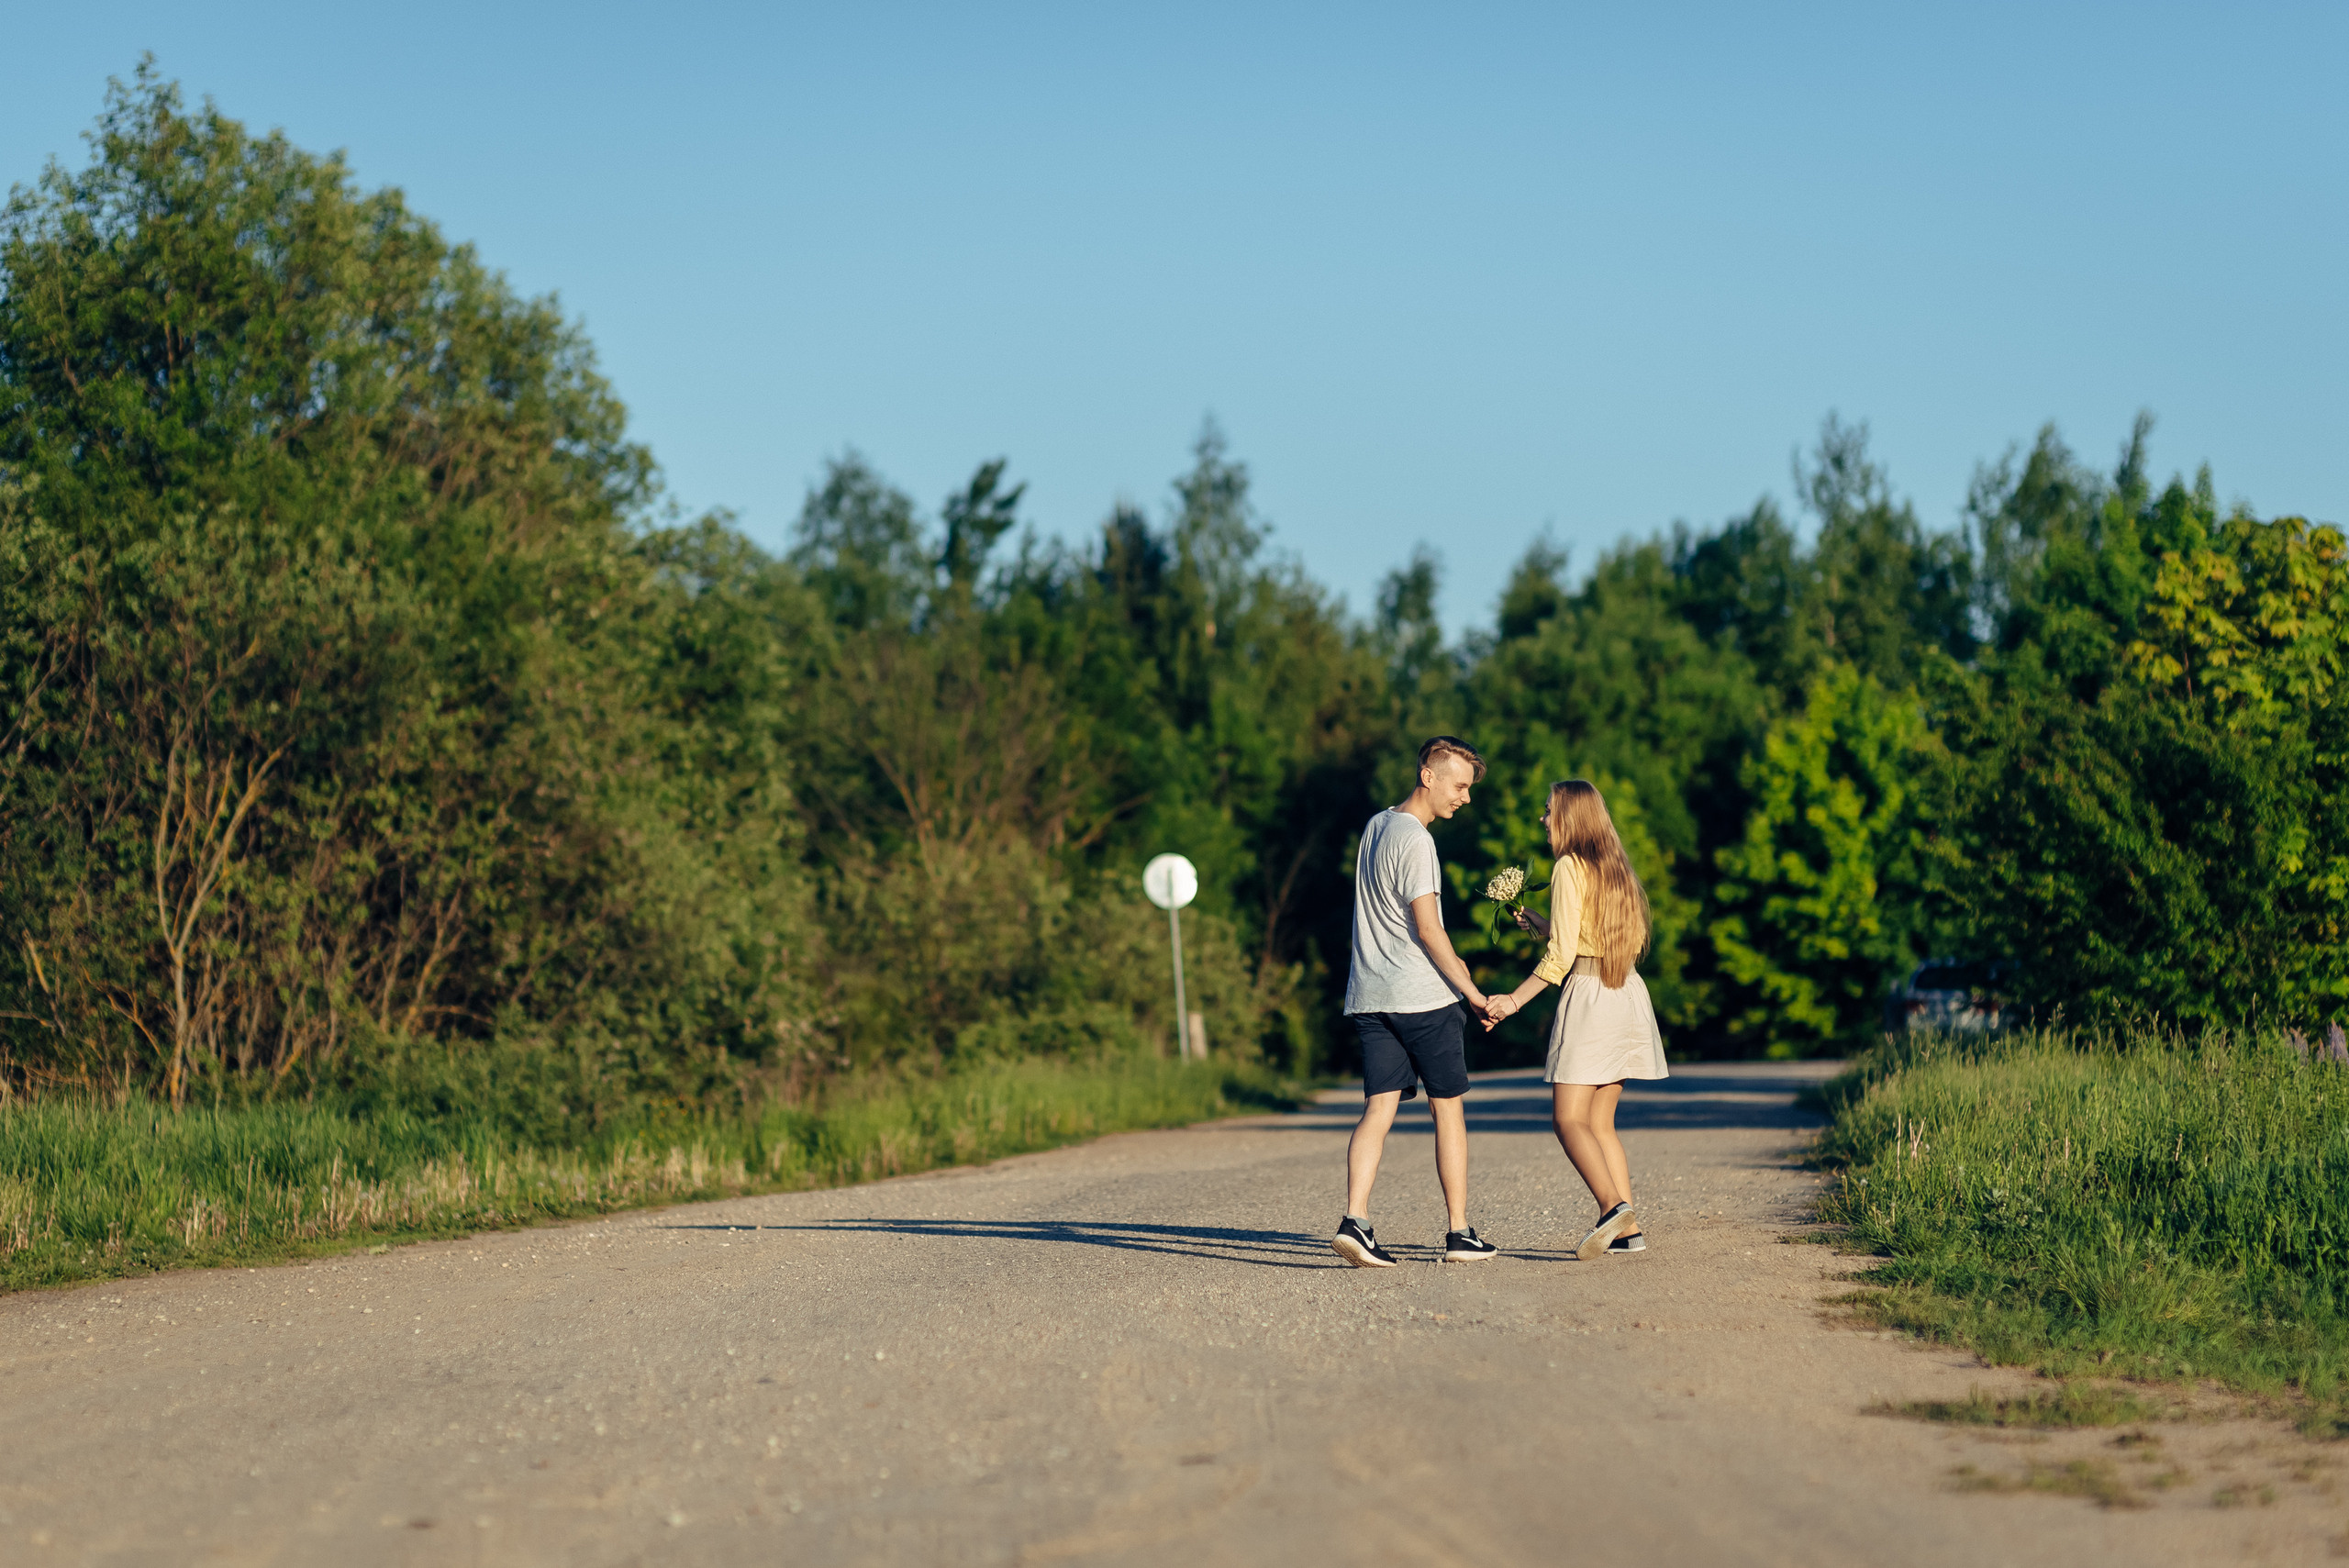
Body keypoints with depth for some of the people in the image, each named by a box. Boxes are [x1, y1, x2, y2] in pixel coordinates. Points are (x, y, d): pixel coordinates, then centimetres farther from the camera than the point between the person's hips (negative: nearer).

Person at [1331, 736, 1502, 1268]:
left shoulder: (1375, 826, 15)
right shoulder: (1415, 840, -13)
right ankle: (1460, 1233, 11)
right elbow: (1428, 930, -17)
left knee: (1379, 1108, 0)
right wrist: (1473, 993, -12)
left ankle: (1355, 1220, -16)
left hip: (1369, 998, 7)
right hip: (1424, 998, -7)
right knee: (1448, 1109, 5)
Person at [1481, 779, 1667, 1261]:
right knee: (1600, 1122, 11)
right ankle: (1627, 1229, 3)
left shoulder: (1569, 868, -9)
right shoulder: (1616, 867, 15)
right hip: (1627, 992, 8)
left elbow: (1562, 953, -15)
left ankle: (1613, 1206, -27)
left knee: (1569, 1119, -9)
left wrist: (1514, 1000, -12)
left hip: (1587, 994, -8)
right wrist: (1537, 923, 27)